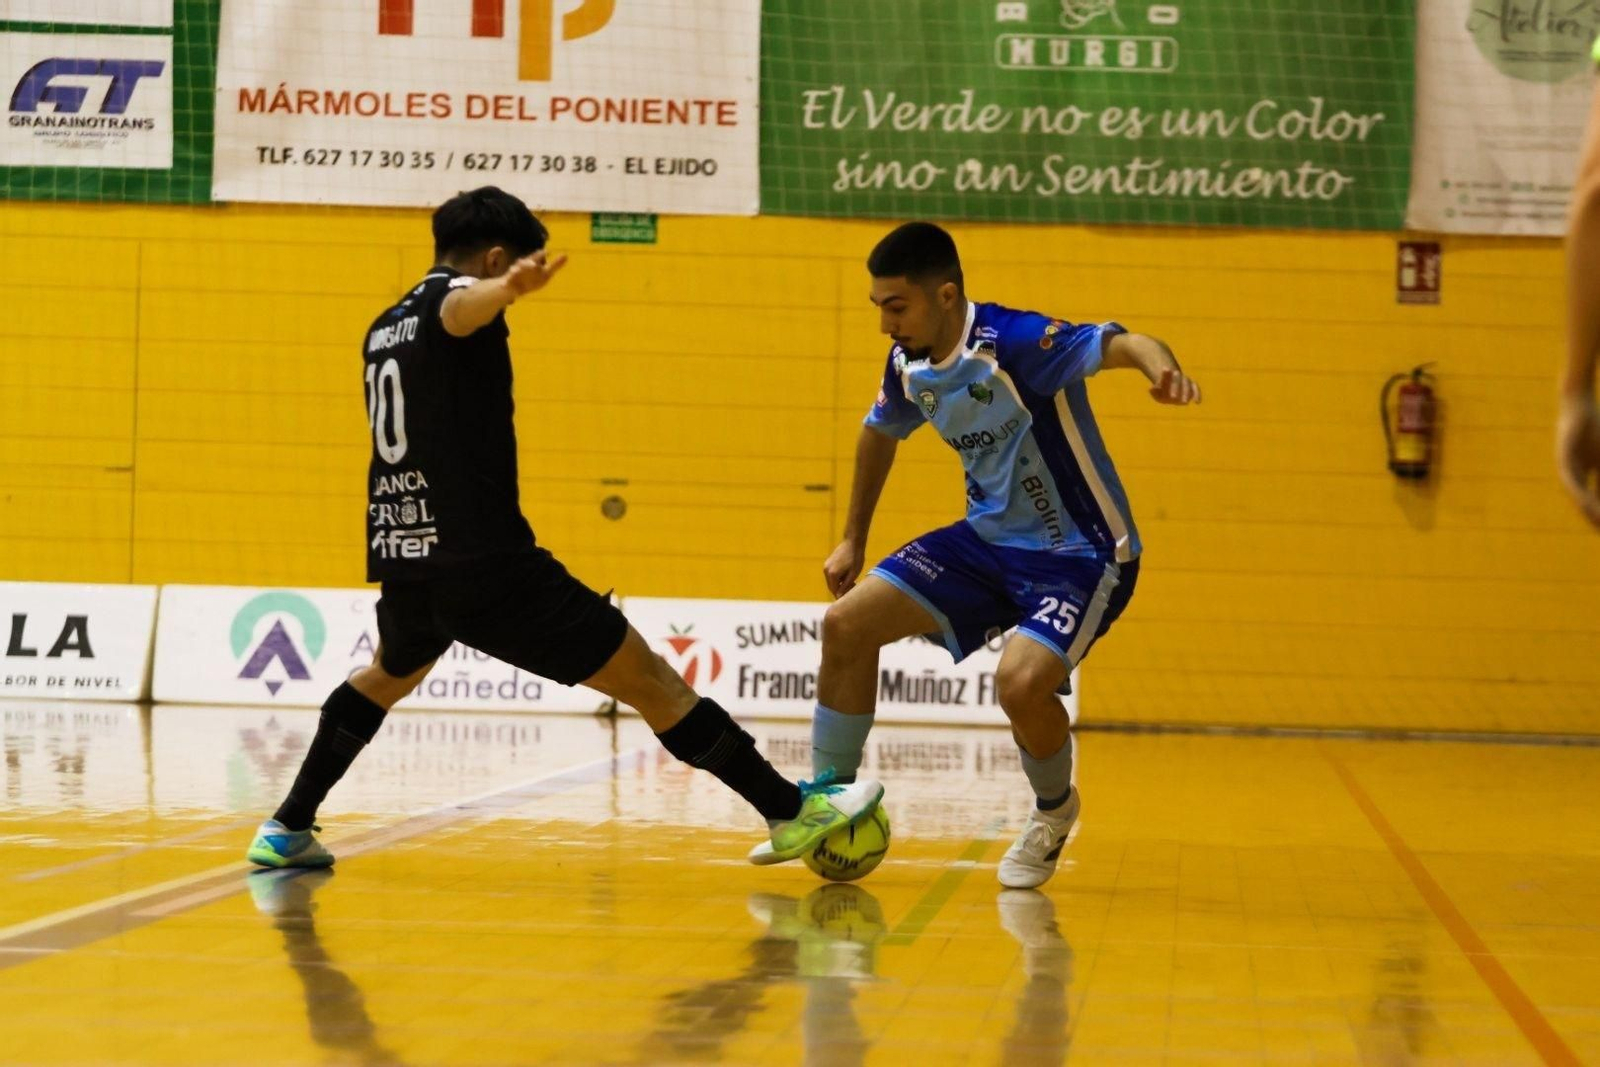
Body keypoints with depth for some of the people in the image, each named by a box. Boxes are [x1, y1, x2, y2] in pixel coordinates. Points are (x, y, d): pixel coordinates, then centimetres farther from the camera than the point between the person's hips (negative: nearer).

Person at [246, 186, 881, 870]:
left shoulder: (383, 327, 20)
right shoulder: (452, 293, -4)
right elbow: (459, 308, -32)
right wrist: (508, 289, -55)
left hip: (401, 563, 8)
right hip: (486, 565, -8)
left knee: (387, 676, 38)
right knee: (649, 680, -4)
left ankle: (286, 830, 39)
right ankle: (791, 811, -5)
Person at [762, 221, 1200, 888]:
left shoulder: (1014, 343, -26)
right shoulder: (909, 364, -2)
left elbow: (1116, 344, -40)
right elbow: (881, 432, 19)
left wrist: (1160, 368, -63)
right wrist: (853, 540, 26)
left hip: (1081, 553, -8)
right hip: (990, 538, 8)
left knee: (1021, 680, -30)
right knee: (847, 622, 0)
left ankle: (1054, 813, 3)